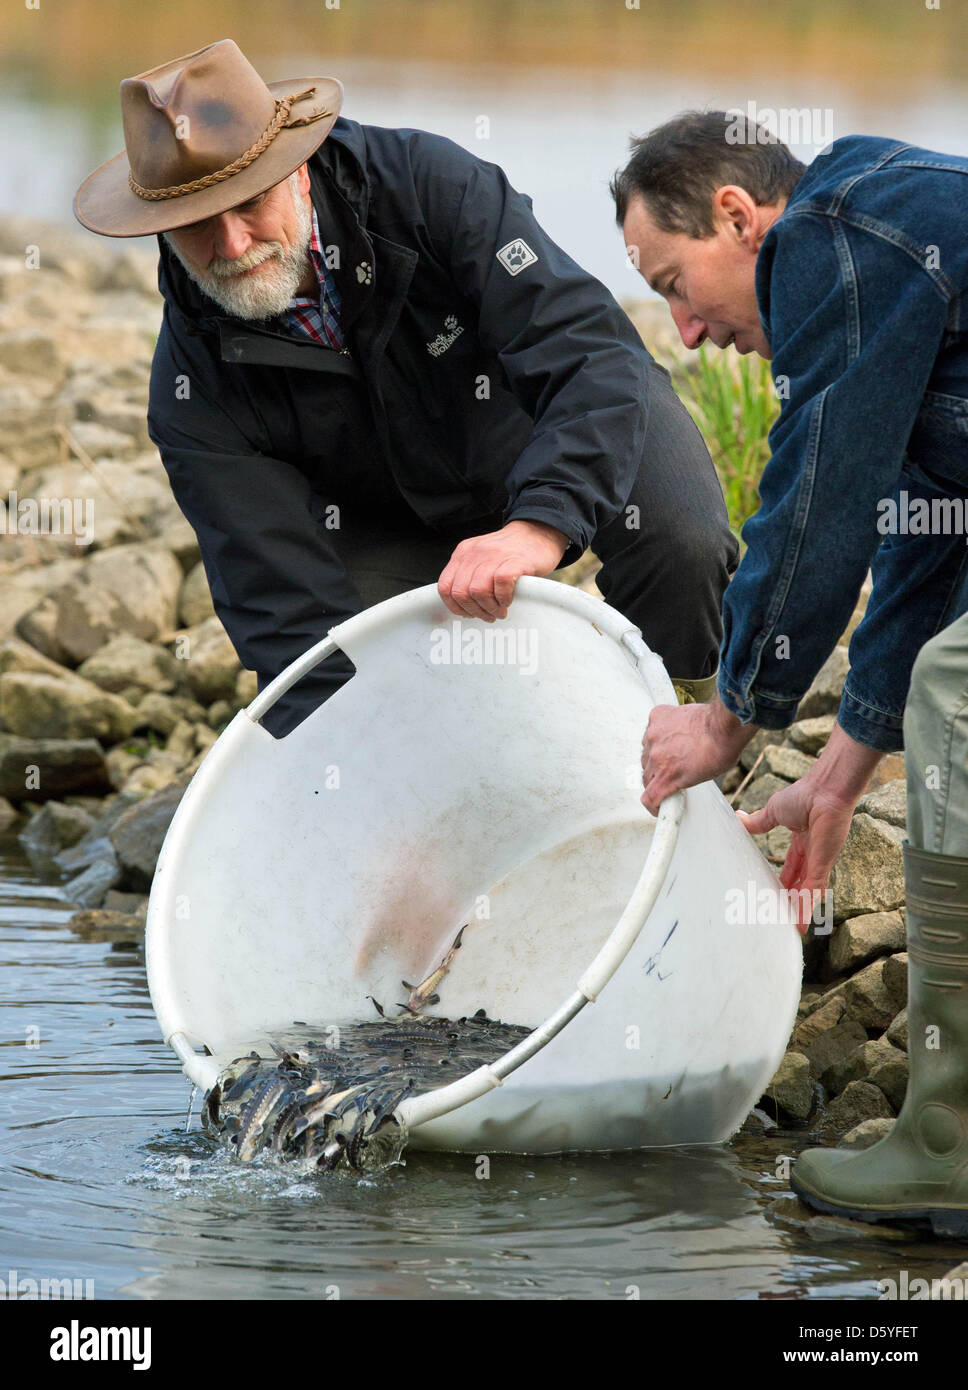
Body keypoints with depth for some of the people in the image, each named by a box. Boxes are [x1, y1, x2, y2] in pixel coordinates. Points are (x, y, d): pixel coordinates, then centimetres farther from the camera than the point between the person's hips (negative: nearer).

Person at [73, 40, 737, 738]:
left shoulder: (427, 183, -32)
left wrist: (540, 525, -56)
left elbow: (592, 350, -39)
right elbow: (288, 607, -26)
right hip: (400, 518, 2)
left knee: (682, 544, -31)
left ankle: (691, 708, 1)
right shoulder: (193, 391, -25)